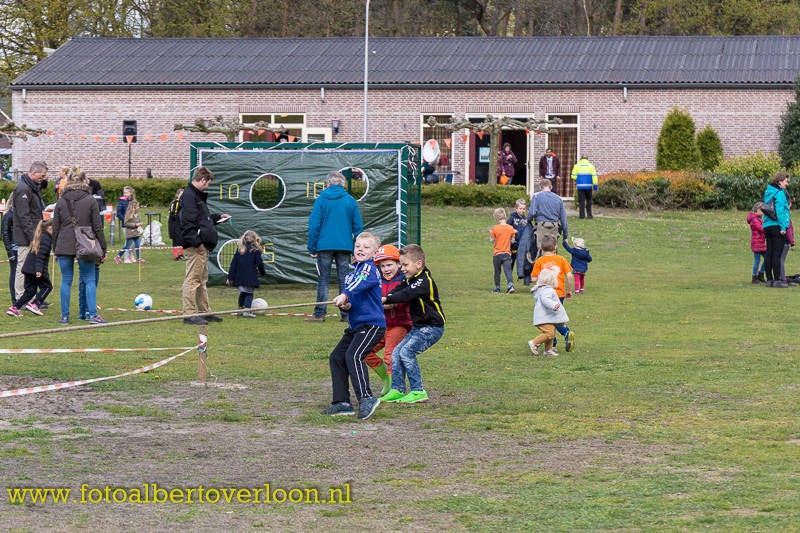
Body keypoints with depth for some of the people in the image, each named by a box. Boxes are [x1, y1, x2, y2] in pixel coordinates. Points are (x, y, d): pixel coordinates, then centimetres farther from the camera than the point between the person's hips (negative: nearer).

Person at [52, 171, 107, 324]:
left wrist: (55, 249, 17)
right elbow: (97, 227, -1)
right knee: (89, 280, 3)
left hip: (64, 247, 2)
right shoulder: (90, 201, 0)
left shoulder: (60, 202, 6)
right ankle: (92, 314, -6)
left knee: (66, 281, 7)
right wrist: (103, 249, 4)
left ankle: (65, 316, 8)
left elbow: (55, 228, 8)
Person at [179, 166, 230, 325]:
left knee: (202, 281, 16)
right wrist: (197, 242, -23)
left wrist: (218, 217, 31)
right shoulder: (189, 196, -14)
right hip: (195, 246, -11)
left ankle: (205, 312, 23)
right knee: (193, 279, -8)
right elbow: (188, 222, -22)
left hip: (202, 247, 11)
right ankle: (190, 313, -6)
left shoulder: (197, 196, 20)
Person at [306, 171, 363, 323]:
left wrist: (312, 247, 1)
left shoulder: (321, 199, -1)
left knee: (323, 280, 3)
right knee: (344, 281, 6)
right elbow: (358, 226, 6)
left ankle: (319, 314, 0)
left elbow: (314, 225, -3)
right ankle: (346, 314, 4)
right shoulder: (351, 201, 5)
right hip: (344, 246, 2)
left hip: (324, 246, -2)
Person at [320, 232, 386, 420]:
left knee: (353, 355, -25)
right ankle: (342, 403, 12)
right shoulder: (352, 272, 18)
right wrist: (344, 304, -6)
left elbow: (361, 283, -29)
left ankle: (366, 398, -26)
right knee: (336, 357, 8)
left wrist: (345, 295, -44)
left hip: (372, 323, -10)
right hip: (355, 326, 10)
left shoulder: (370, 268, -9)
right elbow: (348, 290, 18)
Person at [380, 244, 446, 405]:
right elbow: (398, 290, -1)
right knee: (396, 353, 3)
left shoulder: (425, 281, -18)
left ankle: (418, 391, -15)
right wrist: (386, 299, -21)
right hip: (418, 327, 10)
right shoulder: (410, 280, 12)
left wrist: (386, 299, -39)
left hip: (432, 327, -10)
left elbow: (407, 295, -31)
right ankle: (397, 390, 10)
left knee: (407, 351, -20)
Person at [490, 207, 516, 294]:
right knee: (508, 270, -6)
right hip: (507, 253, 1)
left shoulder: (495, 228, -11)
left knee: (497, 272, 12)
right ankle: (510, 284, -26)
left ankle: (497, 288, 20)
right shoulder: (510, 228, -3)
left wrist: (490, 233, 13)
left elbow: (492, 240, -4)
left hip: (497, 253, -1)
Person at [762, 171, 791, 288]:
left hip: (767, 226, 8)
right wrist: (783, 227, -17)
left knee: (769, 254, 8)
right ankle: (777, 280, -7)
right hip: (777, 226, -8)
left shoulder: (768, 192, 16)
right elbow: (780, 211, -17)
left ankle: (769, 280, 11)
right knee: (777, 254, -7)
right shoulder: (779, 193, -11)